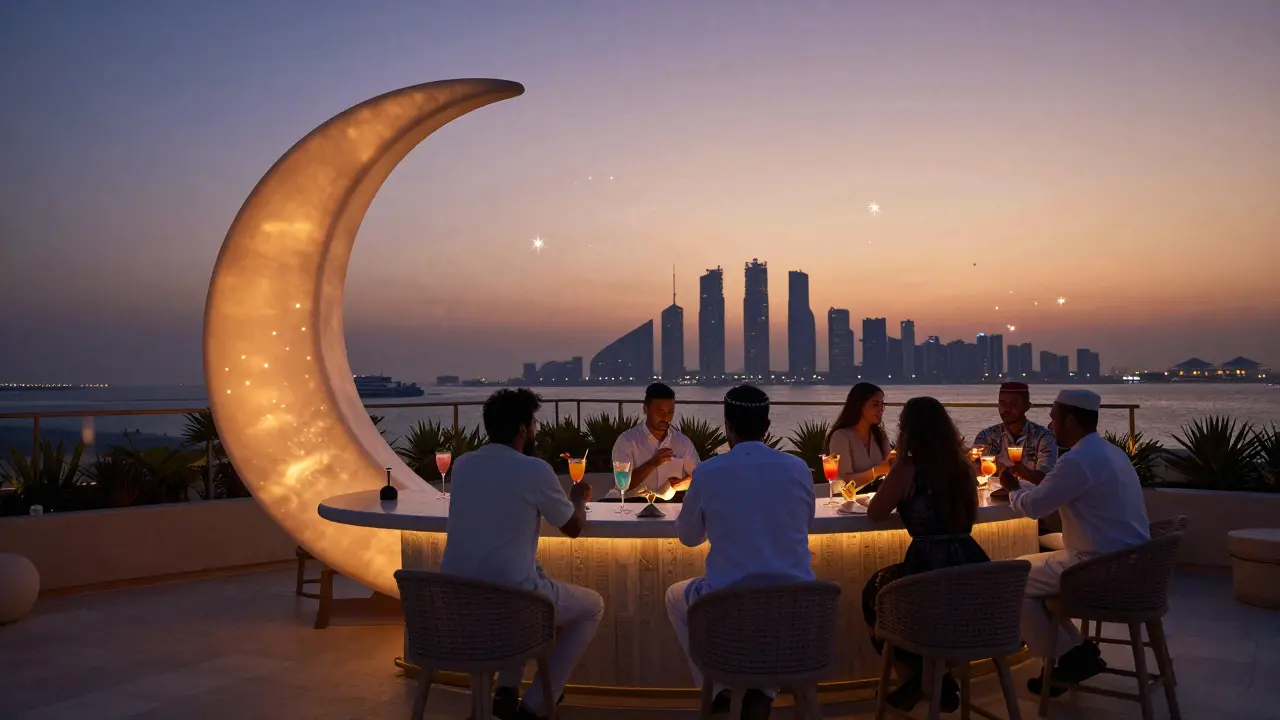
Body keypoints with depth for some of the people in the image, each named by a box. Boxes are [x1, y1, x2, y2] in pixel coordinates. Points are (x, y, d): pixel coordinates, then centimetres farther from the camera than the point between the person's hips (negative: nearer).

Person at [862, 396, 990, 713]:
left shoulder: (907, 470, -8)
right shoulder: (963, 465, 9)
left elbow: (875, 514, 2)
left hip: (929, 571, -6)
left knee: (874, 590, 25)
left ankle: (915, 678, 27)